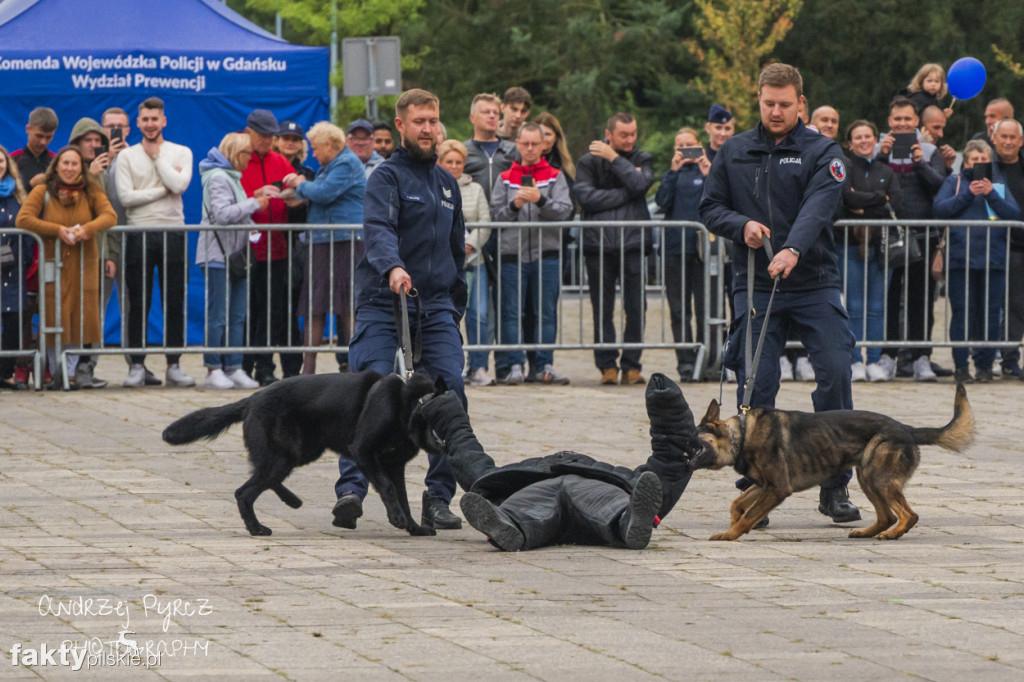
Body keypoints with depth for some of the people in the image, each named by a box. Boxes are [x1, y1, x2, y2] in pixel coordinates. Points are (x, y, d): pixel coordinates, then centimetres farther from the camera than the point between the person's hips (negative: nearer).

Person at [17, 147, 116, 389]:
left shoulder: (91, 193, 5)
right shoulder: (42, 192, -1)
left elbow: (109, 216, -8)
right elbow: (22, 219, -12)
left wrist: (87, 229, -27)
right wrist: (58, 230, -19)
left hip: (83, 266, 1)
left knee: (78, 318, -1)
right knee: (54, 319, -2)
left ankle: (70, 371, 6)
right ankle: (55, 371, 9)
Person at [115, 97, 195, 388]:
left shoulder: (181, 153, 8)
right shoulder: (127, 156, 6)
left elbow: (179, 185, -11)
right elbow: (126, 197, -6)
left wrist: (157, 156, -3)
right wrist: (164, 190, -6)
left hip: (173, 232, 1)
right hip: (139, 232, -1)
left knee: (175, 301, 1)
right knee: (139, 302, -1)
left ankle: (174, 365, 7)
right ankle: (137, 365, 4)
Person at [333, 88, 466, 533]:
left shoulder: (446, 183, 20)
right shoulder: (388, 177, -2)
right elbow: (378, 229, -21)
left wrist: (456, 309, 23)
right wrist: (393, 267, -40)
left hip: (435, 305, 5)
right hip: (383, 301, -5)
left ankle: (439, 498, -4)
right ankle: (351, 488, -18)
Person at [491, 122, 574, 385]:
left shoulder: (555, 176, 9)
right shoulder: (505, 179, 12)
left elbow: (565, 210, -4)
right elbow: (495, 214, 5)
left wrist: (541, 200, -19)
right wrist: (514, 205, -12)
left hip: (546, 253, 0)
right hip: (513, 253, 0)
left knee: (546, 312, 0)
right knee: (512, 312, -4)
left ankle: (544, 366, 4)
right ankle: (515, 366, -3)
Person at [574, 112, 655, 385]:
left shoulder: (642, 159, 14)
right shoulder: (588, 161, 9)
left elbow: (641, 184, -8)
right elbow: (585, 196, -7)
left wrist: (614, 159, -4)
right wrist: (626, 193, -6)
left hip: (633, 242, 1)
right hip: (599, 243, -1)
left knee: (636, 307, -4)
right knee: (602, 309, 0)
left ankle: (631, 365, 3)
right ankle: (607, 365, 6)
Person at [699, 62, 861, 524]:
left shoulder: (822, 152, 1)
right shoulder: (734, 152, 11)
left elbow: (817, 208, -15)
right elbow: (710, 207, 14)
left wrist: (793, 250, -33)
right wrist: (741, 225, -8)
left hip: (815, 282, -2)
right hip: (755, 286, 2)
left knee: (835, 374, -10)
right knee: (756, 385, -3)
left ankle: (834, 487, 0)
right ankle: (755, 485, 7)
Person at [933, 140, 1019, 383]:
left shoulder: (1000, 184, 15)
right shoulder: (954, 182, 12)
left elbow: (1014, 213, 3)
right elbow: (940, 208, -2)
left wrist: (991, 194, -8)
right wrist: (968, 194, -9)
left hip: (993, 259, 1)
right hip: (960, 258, -1)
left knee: (990, 312, 0)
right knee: (962, 312, -2)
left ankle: (984, 364, 7)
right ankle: (960, 365, 3)